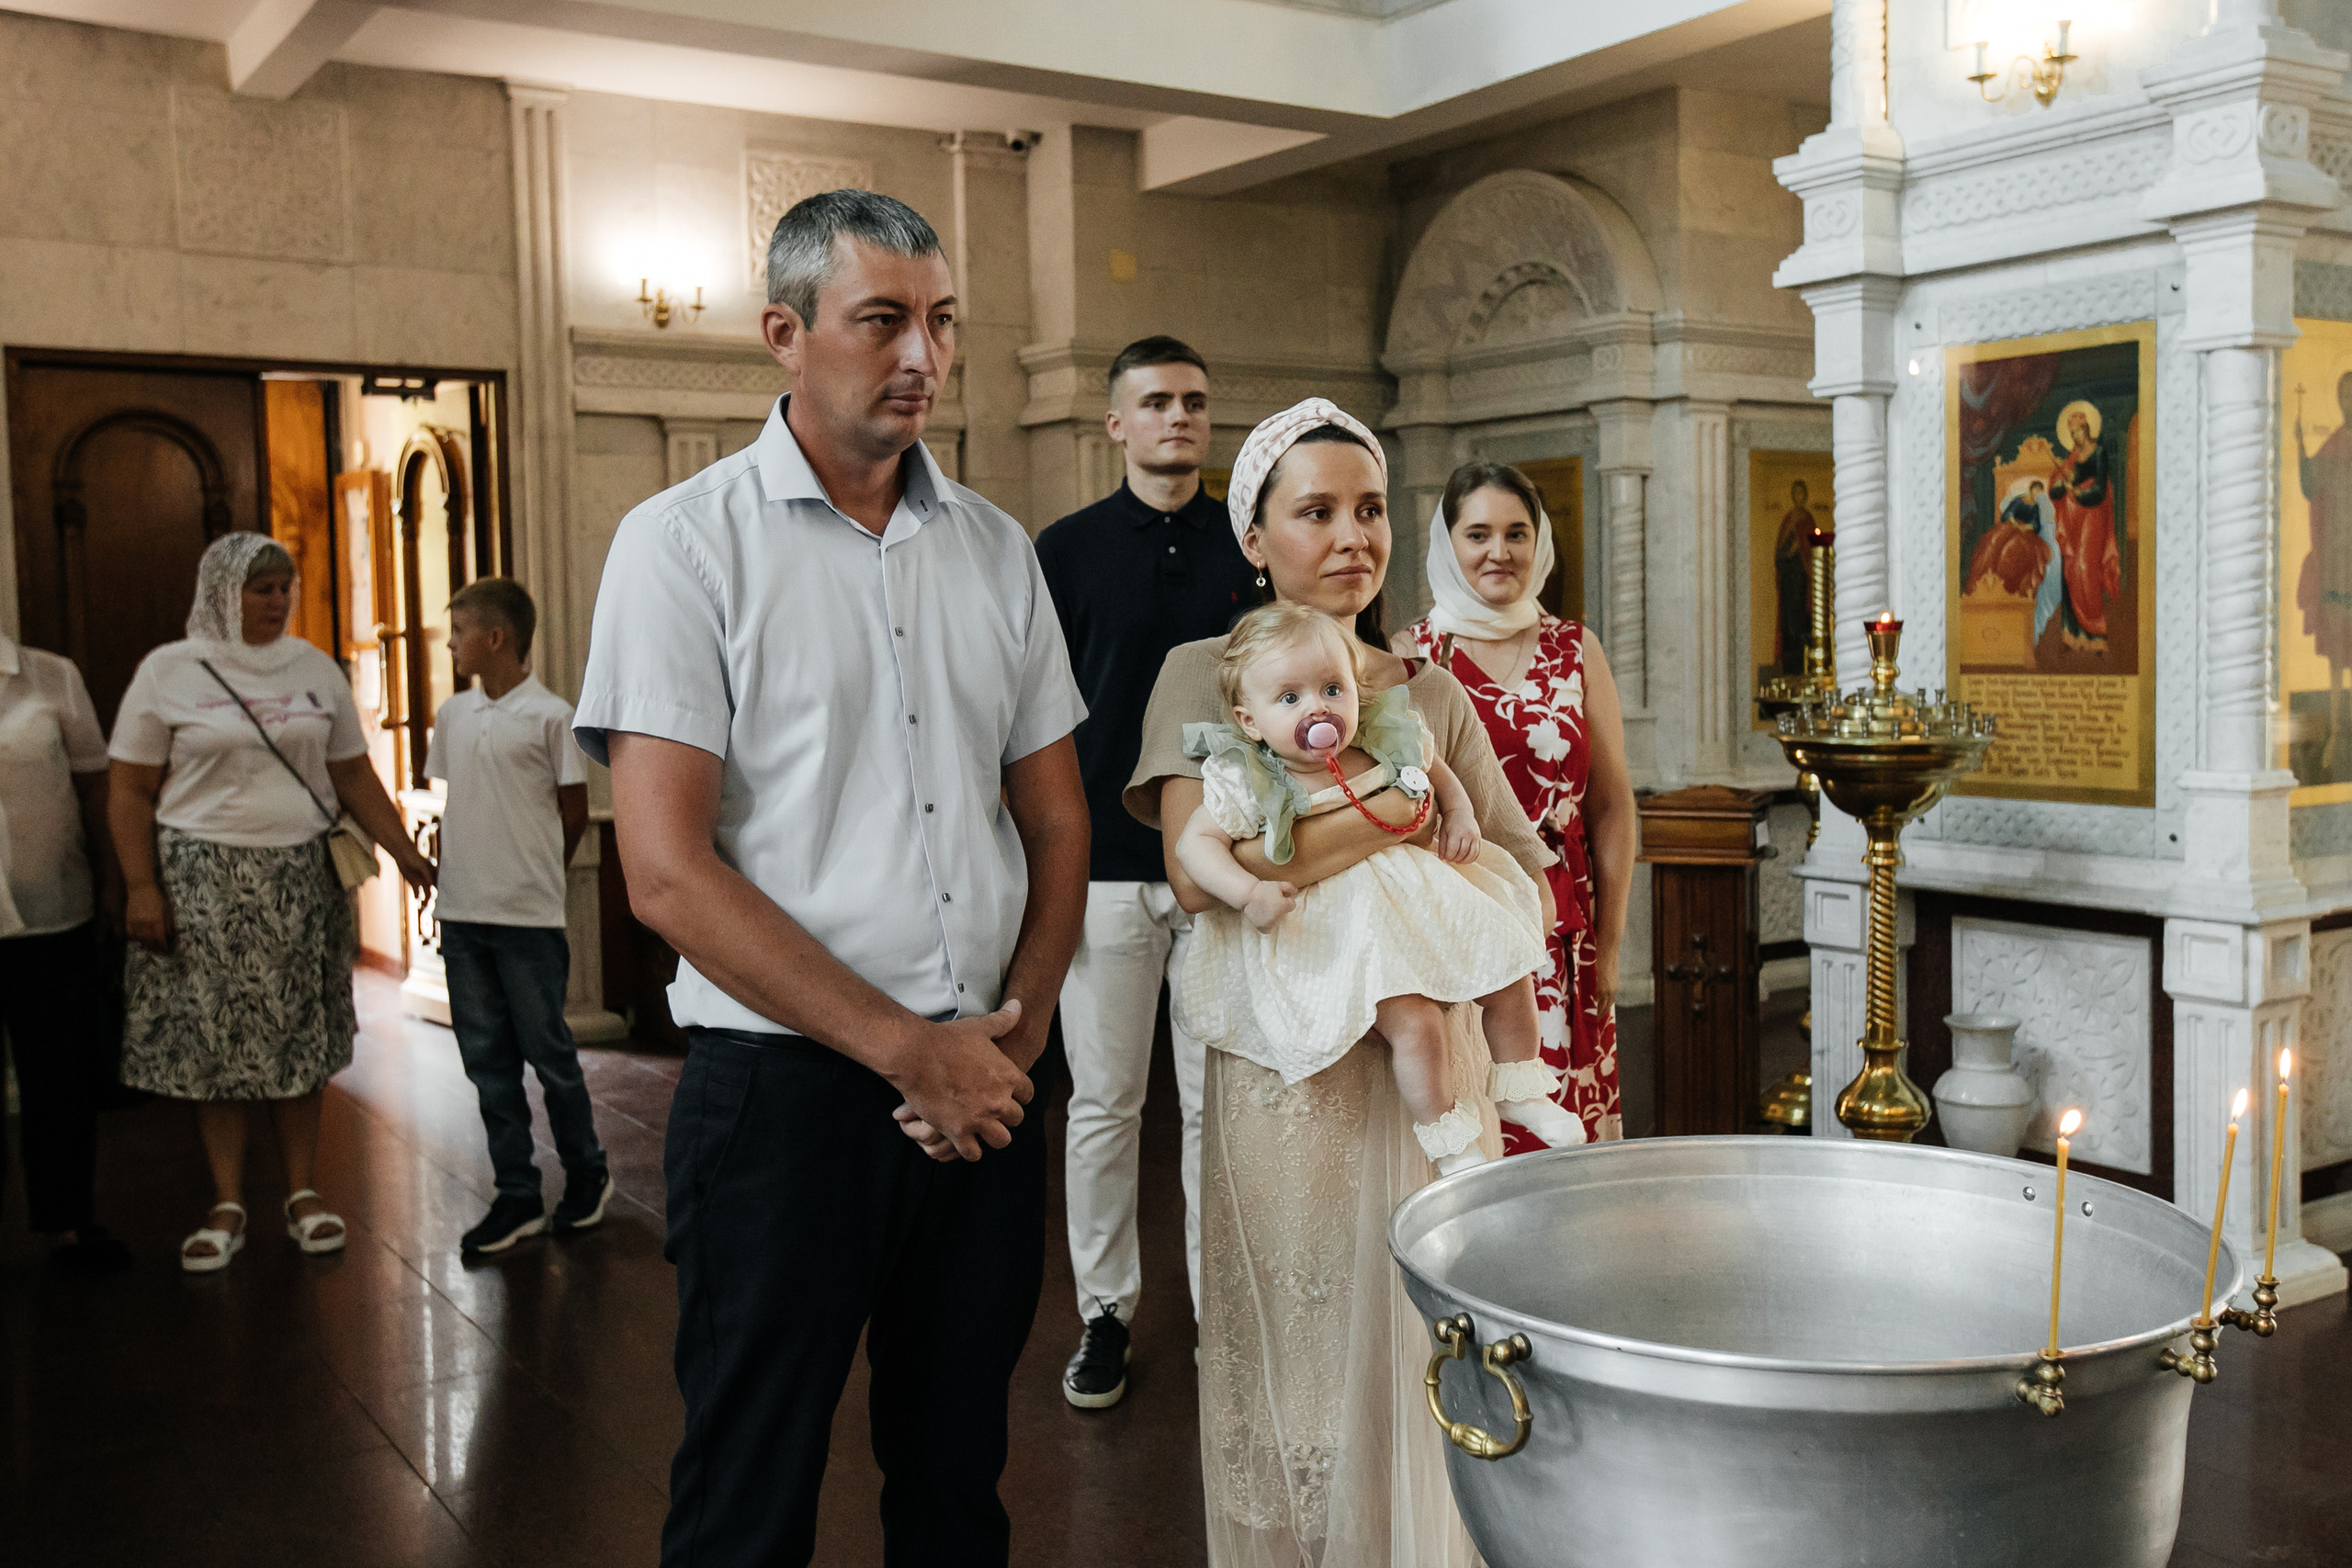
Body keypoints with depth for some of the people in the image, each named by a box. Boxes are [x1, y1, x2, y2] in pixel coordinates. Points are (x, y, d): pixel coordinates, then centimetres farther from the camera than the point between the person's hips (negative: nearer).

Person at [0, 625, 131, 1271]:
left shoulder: (54, 678, 3)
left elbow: (94, 789, 7)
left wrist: (114, 895, 5)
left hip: (52, 922, 1)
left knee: (64, 1074, 8)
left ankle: (68, 1221, 22)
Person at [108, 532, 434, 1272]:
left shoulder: (314, 668, 8)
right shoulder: (169, 672, -1)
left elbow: (352, 774, 12)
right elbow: (131, 793, -2)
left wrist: (403, 850, 5)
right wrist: (141, 887, -10)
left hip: (301, 875, 3)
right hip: (204, 878, -2)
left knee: (301, 1036, 5)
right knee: (215, 1038, 2)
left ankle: (302, 1194, 16)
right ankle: (227, 1206, 12)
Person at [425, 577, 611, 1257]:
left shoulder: (550, 716, -8)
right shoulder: (452, 716, 10)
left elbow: (574, 811, -2)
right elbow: (451, 803, 18)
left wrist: (534, 876, 5)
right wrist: (456, 880, 11)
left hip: (529, 917, -6)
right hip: (462, 913, 6)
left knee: (547, 1049, 3)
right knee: (487, 1058, 8)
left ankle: (586, 1175, 21)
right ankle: (516, 1195, 16)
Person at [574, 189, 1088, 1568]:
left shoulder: (994, 549, 9)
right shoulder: (687, 544, -6)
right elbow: (669, 873, -13)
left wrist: (1019, 1033, -3)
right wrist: (911, 1048, -14)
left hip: (987, 1086, 5)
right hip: (786, 1090, -4)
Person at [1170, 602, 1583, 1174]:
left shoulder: (1390, 745, -2)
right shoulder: (1251, 784, -15)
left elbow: (1435, 770, 19)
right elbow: (1195, 840, -13)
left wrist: (1460, 815, 2)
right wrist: (1248, 891, -27)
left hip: (1425, 900, 6)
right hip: (1339, 932, -6)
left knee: (1510, 976, 8)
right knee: (1413, 1021, -23)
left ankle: (1519, 1090, 34)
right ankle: (1450, 1146, -1)